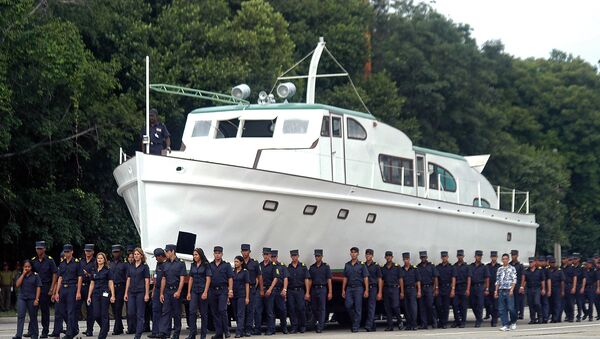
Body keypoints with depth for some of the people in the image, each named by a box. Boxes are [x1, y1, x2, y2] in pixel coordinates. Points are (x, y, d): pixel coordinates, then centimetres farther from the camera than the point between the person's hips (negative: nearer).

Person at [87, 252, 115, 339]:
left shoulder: (107, 270, 0)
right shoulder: (93, 271, 12)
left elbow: (111, 283, -3)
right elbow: (92, 284, 14)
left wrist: (112, 295, -11)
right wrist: (89, 296, 9)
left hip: (105, 294, -4)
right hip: (95, 294, 4)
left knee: (104, 315, -3)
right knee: (96, 315, -3)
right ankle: (105, 329, 22)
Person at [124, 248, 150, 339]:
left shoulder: (144, 266, -2)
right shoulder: (131, 267, 12)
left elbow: (147, 281, -5)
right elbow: (128, 280, 13)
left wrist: (147, 294, -11)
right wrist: (126, 293, 8)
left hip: (141, 292, -5)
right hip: (132, 292, 5)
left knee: (140, 314, -3)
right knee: (130, 313, -3)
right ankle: (139, 327, 21)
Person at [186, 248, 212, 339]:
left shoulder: (206, 265, -4)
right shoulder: (193, 265, 10)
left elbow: (208, 279, -9)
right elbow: (191, 279, 12)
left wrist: (205, 292, -16)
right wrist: (189, 292, 6)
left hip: (203, 291, -4)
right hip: (194, 291, 4)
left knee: (203, 313, 2)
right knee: (192, 312, -7)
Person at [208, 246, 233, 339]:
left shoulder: (226, 265, 6)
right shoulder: (210, 266, 12)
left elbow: (230, 278, 2)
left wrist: (230, 290, -7)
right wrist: (206, 291, 5)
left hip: (223, 290, -3)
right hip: (212, 291, 3)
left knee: (222, 310, -14)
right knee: (215, 312, 3)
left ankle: (226, 330, -4)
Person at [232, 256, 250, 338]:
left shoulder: (244, 272, -2)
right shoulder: (233, 272, 10)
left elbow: (247, 285, -4)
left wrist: (247, 297, -9)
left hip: (242, 295, -5)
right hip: (234, 295, 5)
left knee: (240, 313, -10)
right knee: (236, 314, 7)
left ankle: (239, 332, -15)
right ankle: (241, 331, 15)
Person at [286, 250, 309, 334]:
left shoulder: (303, 266, 5)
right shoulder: (288, 267, 10)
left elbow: (306, 280, 2)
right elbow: (286, 280, 9)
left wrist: (307, 293, -4)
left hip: (300, 291, -2)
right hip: (290, 291, 2)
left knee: (301, 308, -6)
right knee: (292, 309, -1)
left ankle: (302, 326, 6)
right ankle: (294, 327, 4)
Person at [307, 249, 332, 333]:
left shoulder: (326, 267, 2)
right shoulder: (312, 267, 12)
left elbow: (329, 280, -1)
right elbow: (310, 281, 12)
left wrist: (330, 292, -8)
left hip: (322, 289, -4)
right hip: (314, 289, 4)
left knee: (322, 308, -7)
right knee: (314, 308, 5)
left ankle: (320, 327, -8)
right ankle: (317, 323, 25)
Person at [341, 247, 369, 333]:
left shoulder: (361, 265, 1)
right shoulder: (347, 265, 12)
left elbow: (365, 278, -1)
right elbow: (345, 278, 14)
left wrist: (366, 290, -9)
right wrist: (343, 290, 8)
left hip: (358, 288, -3)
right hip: (349, 288, 3)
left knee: (357, 308, -4)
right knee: (348, 305, -8)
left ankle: (356, 326, -1)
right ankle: (354, 320, 15)